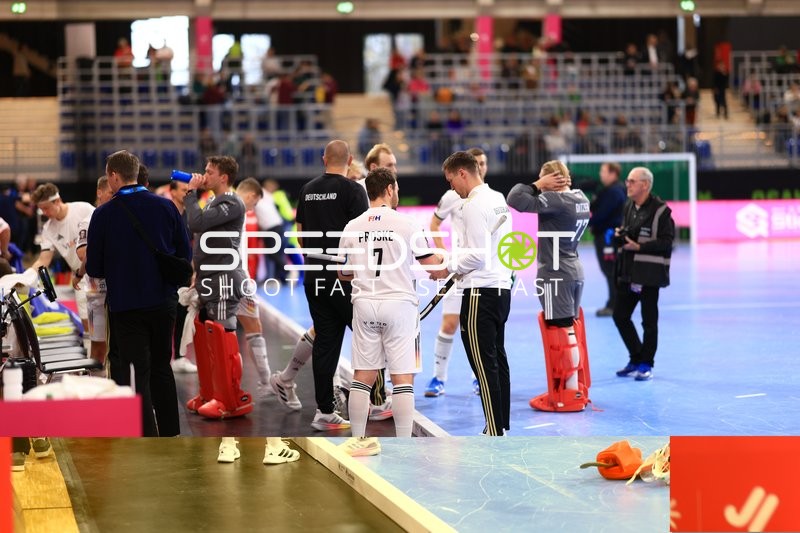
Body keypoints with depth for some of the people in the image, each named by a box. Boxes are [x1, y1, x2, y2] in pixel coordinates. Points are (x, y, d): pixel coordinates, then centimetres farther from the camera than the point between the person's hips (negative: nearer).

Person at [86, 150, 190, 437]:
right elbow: (185, 254, 3)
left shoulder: (104, 214, -11)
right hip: (164, 301, 4)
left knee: (137, 373, 2)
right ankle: (170, 433, 25)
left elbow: (94, 268, -7)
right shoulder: (166, 206, -3)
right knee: (162, 367, 19)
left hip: (126, 306, -4)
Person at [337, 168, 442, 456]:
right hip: (399, 304, -3)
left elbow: (343, 273, 11)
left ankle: (357, 441, 12)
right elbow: (429, 262, 1)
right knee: (402, 378, -1)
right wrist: (446, 258, 23)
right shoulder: (405, 223, -6)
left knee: (363, 377, 10)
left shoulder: (353, 227, 3)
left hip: (364, 304, 3)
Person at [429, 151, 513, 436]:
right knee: (498, 360, 13)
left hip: (481, 292, -10)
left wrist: (448, 268, -7)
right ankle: (502, 426, 18)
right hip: (501, 287, 10)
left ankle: (495, 432, -6)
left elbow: (477, 254, -19)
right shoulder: (499, 200, 14)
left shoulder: (474, 205, -14)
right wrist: (458, 269, 19)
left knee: (484, 365, -7)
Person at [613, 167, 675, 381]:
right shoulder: (628, 207, 11)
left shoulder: (660, 210, -12)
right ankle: (636, 359, 24)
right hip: (627, 273, 8)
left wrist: (639, 247, -21)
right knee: (620, 315, 9)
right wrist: (620, 236, 1)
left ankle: (646, 364, 15)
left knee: (649, 321, 2)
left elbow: (666, 243, -16)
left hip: (649, 275, -8)